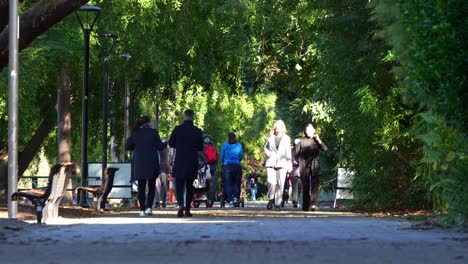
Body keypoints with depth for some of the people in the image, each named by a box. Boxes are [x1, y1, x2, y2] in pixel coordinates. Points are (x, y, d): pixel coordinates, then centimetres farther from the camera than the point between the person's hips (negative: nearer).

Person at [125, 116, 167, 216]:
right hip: (152, 163, -1)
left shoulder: (135, 133, -1)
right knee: (151, 186, 11)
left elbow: (127, 146, 2)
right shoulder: (153, 132, -8)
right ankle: (149, 207, -3)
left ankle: (142, 209, 0)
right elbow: (160, 146, -3)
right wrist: (167, 143, 16)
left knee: (141, 187, 7)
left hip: (139, 164, 1)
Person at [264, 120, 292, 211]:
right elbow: (265, 147, 22)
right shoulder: (270, 137, 12)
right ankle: (271, 199, 7)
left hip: (282, 163, 0)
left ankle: (278, 203, 2)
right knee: (271, 182, -15)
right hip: (271, 163, 0)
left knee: (280, 184, -4)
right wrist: (267, 152, -1)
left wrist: (290, 165, 5)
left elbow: (288, 153, 10)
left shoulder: (286, 138, 10)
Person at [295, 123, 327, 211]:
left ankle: (313, 204, -19)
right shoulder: (301, 141, 10)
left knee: (314, 185, -12)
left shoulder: (316, 140, 10)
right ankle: (305, 205, 10)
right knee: (305, 186, 3)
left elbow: (325, 149, -4)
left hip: (314, 165, -1)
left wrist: (319, 141, -11)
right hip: (304, 167, 1)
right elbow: (296, 153, 10)